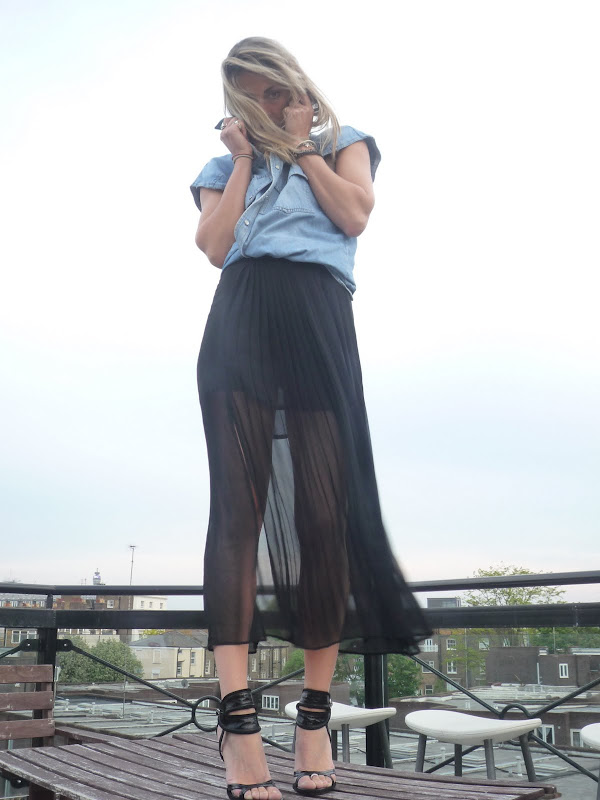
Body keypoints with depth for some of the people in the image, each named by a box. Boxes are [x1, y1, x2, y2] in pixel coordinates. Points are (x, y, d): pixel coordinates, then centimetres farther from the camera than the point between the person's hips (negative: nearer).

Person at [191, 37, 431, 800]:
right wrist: (246, 159, 13)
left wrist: (301, 145, 11)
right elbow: (214, 245, 6)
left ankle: (315, 716, 1)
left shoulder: (341, 142, 24)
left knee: (325, 513, -8)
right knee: (238, 505, -13)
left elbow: (354, 214, 3)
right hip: (238, 322, 1)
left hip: (318, 321, 0)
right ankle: (238, 721, -16)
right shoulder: (224, 166, 26)